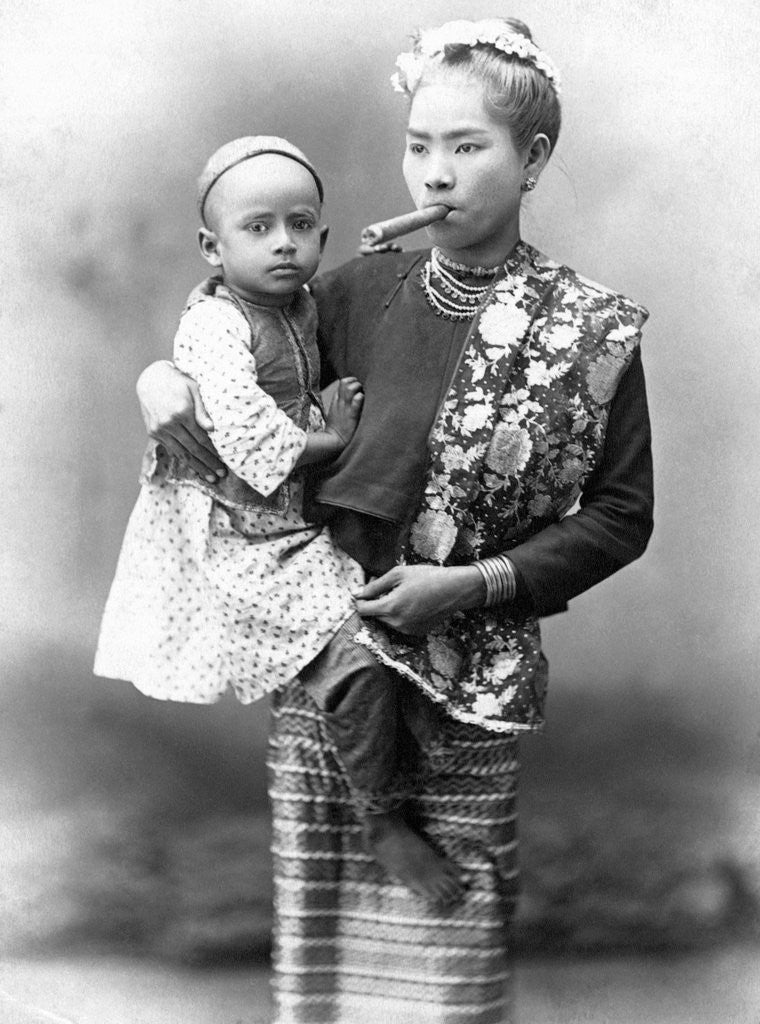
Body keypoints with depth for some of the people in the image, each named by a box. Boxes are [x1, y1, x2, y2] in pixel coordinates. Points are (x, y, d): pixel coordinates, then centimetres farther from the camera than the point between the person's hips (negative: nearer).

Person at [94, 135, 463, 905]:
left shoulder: (304, 312, 9)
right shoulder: (213, 327, -18)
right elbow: (244, 431, -28)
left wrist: (337, 419, 9)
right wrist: (331, 443, -15)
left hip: (295, 524, 9)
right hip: (236, 542, -9)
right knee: (354, 656, -20)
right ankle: (384, 825, -4)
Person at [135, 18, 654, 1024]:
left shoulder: (594, 329, -5)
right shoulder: (361, 290, 3)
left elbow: (620, 514, -3)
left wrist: (473, 582, -13)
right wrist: (162, 376, -5)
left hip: (468, 685, -3)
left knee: (447, 933, 3)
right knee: (321, 914, 10)